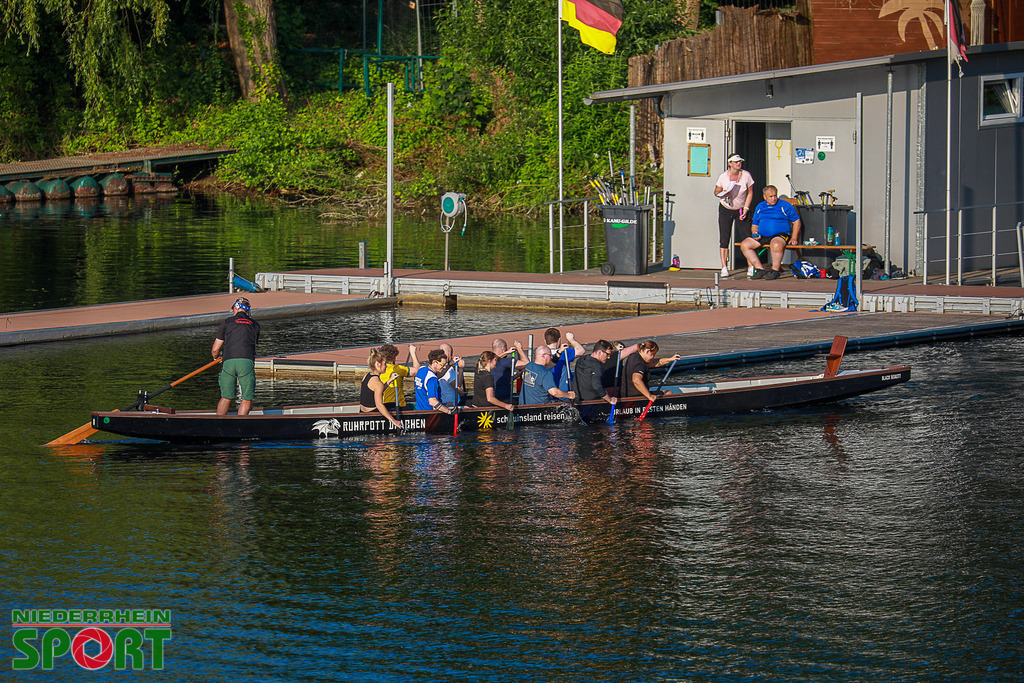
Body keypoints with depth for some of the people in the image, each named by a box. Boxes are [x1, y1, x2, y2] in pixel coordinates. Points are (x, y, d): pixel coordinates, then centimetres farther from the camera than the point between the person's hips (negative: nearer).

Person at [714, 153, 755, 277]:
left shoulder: (746, 175, -8)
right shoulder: (723, 176, -9)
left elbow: (749, 193, 1)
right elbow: (716, 192, 2)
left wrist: (746, 208, -8)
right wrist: (722, 194, -22)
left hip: (741, 210, 0)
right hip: (726, 210, 0)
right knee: (724, 239, -6)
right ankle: (724, 268, -2)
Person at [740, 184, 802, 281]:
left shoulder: (785, 206, 6)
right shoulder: (760, 207, 18)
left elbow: (796, 221, 7)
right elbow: (754, 225, 25)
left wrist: (794, 237, -3)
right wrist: (755, 233, 2)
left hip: (780, 235, -5)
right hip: (762, 236, 5)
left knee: (776, 244, -41)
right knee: (744, 245, -16)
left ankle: (775, 270, -26)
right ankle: (760, 269, -16)